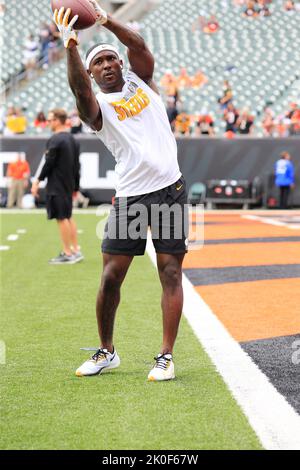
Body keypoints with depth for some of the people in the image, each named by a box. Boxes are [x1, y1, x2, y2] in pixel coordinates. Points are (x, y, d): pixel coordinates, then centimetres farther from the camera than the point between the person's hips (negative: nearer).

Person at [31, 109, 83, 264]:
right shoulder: (73, 140, 12)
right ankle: (76, 250, 17)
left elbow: (49, 163, -16)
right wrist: (75, 186, 20)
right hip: (69, 185, 9)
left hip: (56, 185, -9)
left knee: (62, 218, -5)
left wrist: (37, 181, -9)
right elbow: (77, 165, 16)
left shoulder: (55, 140, -15)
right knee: (68, 217, 15)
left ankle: (67, 254, -3)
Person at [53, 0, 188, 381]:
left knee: (170, 272, -4)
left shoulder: (140, 81, 14)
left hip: (170, 191, 1)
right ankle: (106, 352, 15)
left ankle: (166, 356, -1)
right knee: (111, 276, -2)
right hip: (129, 196, -1)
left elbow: (139, 46, -5)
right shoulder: (97, 105, 4)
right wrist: (70, 45, -31)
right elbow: (79, 89, -19)